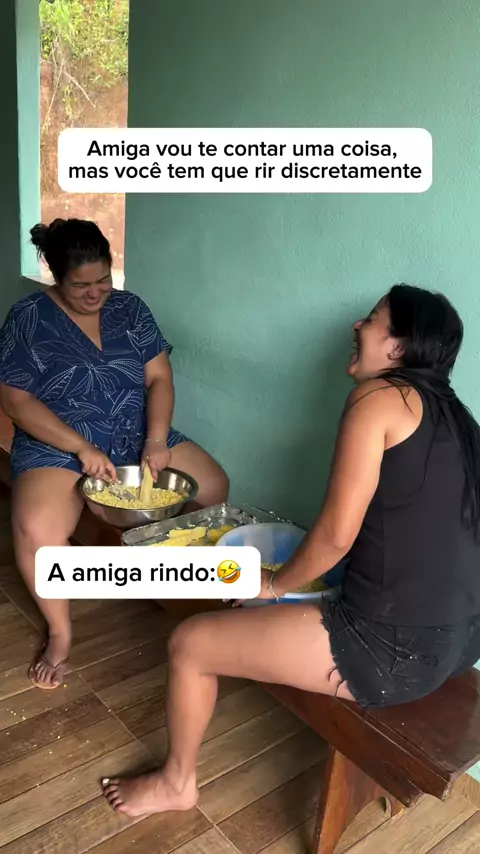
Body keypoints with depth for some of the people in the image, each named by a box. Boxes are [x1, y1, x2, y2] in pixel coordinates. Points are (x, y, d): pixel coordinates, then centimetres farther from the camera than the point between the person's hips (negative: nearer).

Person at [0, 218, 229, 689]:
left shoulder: (129, 308, 4)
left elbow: (159, 378, 0)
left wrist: (156, 441, -16)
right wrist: (82, 447, -21)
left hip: (138, 437, 4)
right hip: (58, 446, -4)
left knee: (215, 488, -10)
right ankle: (60, 633, -4)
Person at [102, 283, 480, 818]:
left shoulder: (379, 397, -14)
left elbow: (336, 534, -17)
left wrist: (275, 584, 2)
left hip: (396, 651, -9)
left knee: (190, 643, 5)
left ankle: (176, 783, 29)